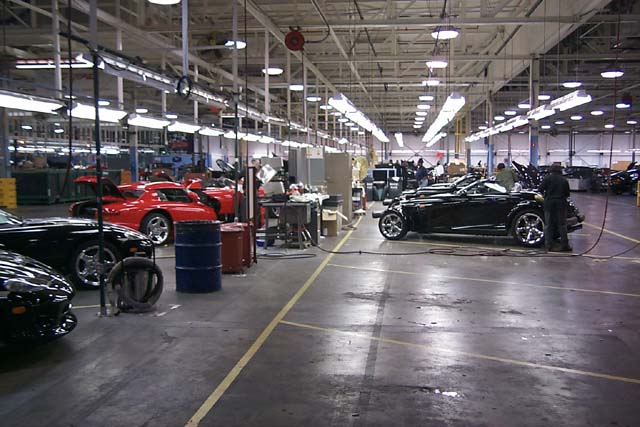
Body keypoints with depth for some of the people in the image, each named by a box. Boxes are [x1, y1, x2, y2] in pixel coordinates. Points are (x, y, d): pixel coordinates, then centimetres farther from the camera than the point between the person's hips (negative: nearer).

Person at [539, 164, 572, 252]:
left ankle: (549, 245, 4)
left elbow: (541, 189, -8)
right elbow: (567, 193, 7)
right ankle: (564, 245, 5)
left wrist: (545, 194, 13)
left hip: (549, 203, -1)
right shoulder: (564, 180, 4)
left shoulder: (547, 178, -3)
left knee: (548, 225, 5)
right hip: (561, 204, 1)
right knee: (562, 225, 7)